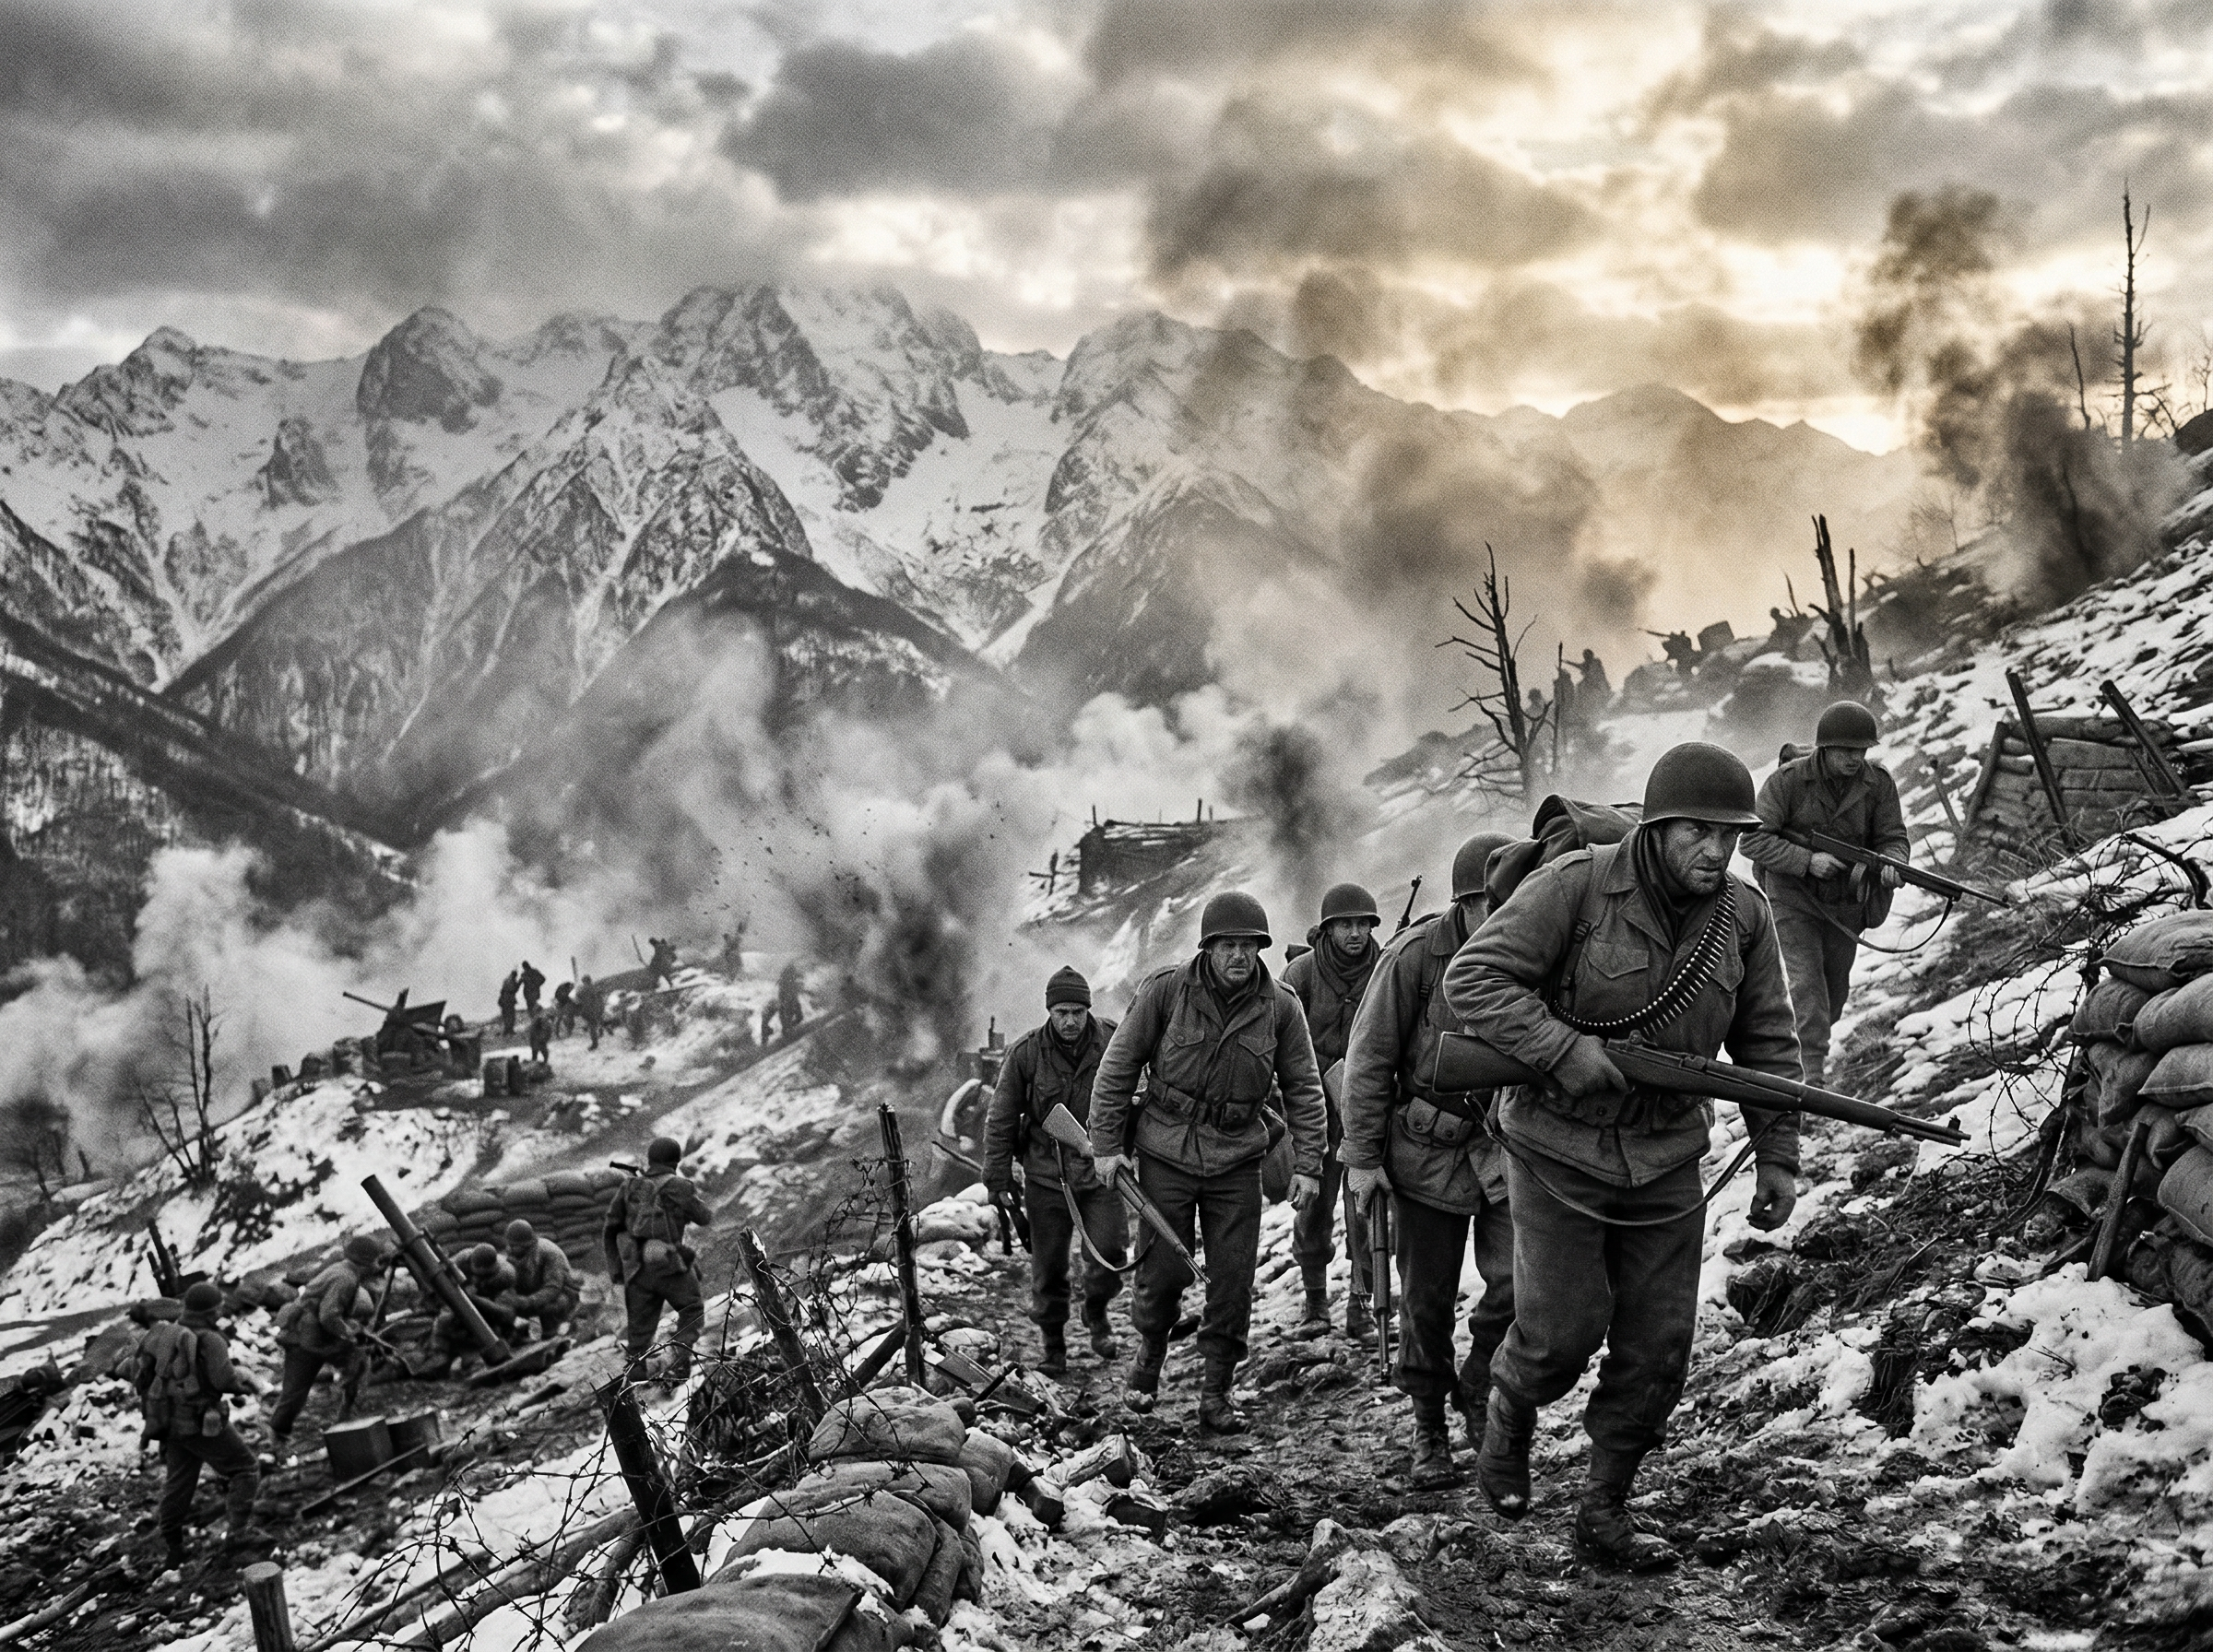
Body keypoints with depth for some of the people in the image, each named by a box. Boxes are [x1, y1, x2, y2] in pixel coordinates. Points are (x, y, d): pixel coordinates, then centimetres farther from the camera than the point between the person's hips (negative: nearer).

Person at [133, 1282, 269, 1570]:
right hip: (201, 1422, -8)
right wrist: (248, 1383, -2)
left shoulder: (168, 1333, 7)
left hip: (171, 1423, 8)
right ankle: (237, 1532, -12)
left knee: (177, 1483, 18)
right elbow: (225, 1379, -22)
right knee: (245, 1470, 0)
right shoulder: (209, 1340, -17)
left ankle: (171, 1549, 25)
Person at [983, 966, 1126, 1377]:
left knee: (1110, 1253, -8)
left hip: (1100, 1170, 0)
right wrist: (998, 1179, 1)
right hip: (1046, 1174, 0)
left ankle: (1096, 1314, 22)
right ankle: (1053, 1345, 23)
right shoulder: (1025, 1053, -7)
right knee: (1048, 1266, 5)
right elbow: (1001, 1120, 1)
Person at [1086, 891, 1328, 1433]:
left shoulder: (1281, 1008, -4)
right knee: (1163, 1270, 2)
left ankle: (1217, 1391, 12)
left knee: (1233, 1280, -1)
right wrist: (1106, 1144, -3)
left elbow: (1303, 1090, 4)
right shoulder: (1164, 990, -10)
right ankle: (1149, 1355, 30)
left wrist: (1307, 1164, -3)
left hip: (1236, 1161, 2)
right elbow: (1117, 1068, -2)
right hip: (1165, 1154, -1)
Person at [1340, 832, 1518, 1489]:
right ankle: (1430, 1430, 24)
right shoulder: (1417, 954, -16)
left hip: (1511, 1145, 2)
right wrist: (1362, 1157, -7)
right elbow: (1368, 1059, -8)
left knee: (1517, 1281, -13)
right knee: (1427, 1299, 6)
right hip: (1428, 1148, -2)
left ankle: (1478, 1393, 14)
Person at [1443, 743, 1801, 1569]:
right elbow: (1472, 979, -20)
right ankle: (1508, 1425, 29)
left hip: (1665, 1160, 5)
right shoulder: (1576, 885, -17)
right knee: (1562, 1329, -5)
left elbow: (1767, 1047, 8)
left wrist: (1778, 1157, 5)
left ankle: (1605, 1507, 22)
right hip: (1559, 1151, -4)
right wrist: (1564, 1050, -27)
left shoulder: (1744, 917, -1)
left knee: (1658, 1347, 5)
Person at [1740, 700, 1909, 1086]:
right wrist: (1808, 861, -29)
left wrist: (1890, 864, -28)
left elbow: (1893, 837, -4)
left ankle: (1810, 1041, 45)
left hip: (1845, 903, 4)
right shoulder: (1788, 781, -18)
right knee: (1807, 983, -14)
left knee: (1835, 987, 17)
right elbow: (1754, 840, -19)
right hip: (1794, 898, -4)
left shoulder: (1879, 783, -8)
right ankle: (1813, 1074, -11)